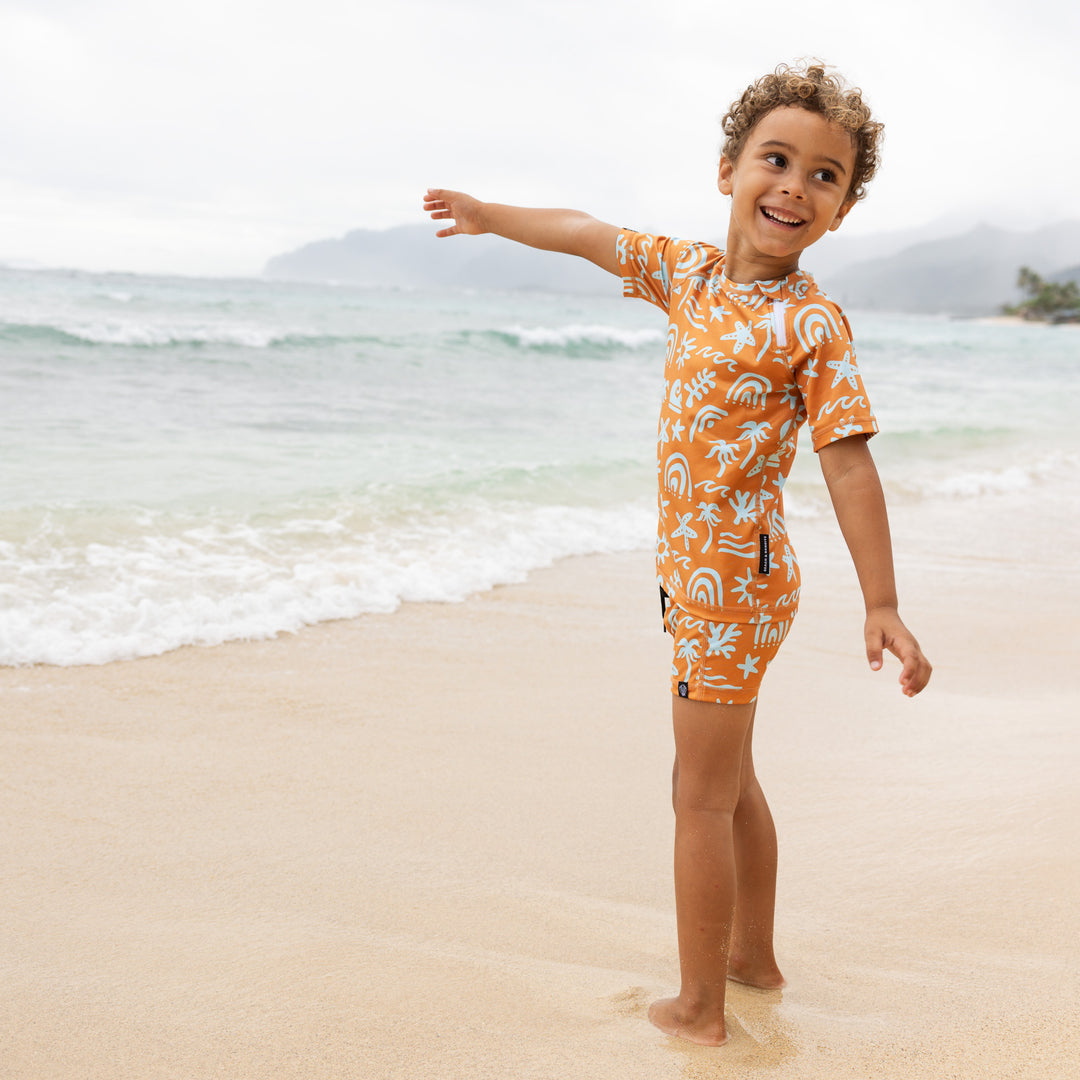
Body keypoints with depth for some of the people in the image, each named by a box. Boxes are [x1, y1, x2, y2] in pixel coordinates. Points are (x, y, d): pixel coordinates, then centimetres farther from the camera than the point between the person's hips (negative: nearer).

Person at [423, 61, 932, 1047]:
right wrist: (492, 214, 33)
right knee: (730, 780, 21)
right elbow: (590, 236, 19)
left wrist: (883, 606, -21)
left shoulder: (812, 324, -16)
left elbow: (849, 463, -18)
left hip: (732, 578, -8)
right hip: (707, 572, 8)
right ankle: (754, 957, 38)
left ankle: (699, 1007, 14)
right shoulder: (691, 273, 5)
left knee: (701, 796, 1)